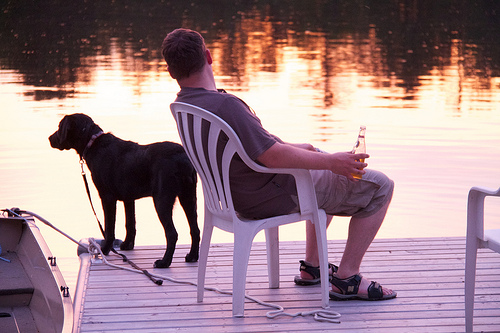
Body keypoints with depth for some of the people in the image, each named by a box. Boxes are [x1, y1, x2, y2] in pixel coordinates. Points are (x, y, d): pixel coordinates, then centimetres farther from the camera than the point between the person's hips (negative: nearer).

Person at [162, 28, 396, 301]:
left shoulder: (183, 105, 0)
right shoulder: (224, 105, -32)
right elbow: (272, 156, -32)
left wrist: (295, 148, 18)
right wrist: (331, 161, -22)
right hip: (277, 196, -10)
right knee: (379, 187, 0)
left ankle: (312, 266, 33)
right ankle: (347, 278, 2)